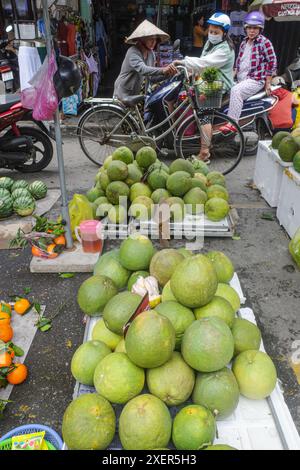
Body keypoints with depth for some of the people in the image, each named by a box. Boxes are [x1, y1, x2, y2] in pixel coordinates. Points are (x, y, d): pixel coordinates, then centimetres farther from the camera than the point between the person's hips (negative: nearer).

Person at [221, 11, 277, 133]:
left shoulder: (265, 43, -6)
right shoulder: (244, 43, 15)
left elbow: (272, 62, -6)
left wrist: (268, 83, -8)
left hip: (256, 80, -8)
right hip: (241, 79, 8)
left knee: (236, 90, -33)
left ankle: (232, 124, -37)